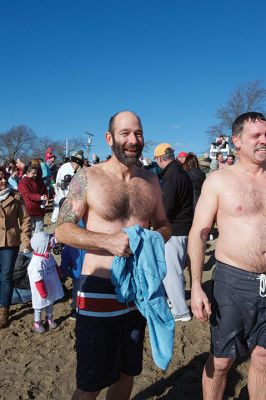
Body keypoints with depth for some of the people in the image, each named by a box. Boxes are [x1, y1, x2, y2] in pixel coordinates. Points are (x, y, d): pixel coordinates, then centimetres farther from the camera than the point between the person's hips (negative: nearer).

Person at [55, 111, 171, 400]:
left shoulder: (151, 181, 5)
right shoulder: (87, 178, -8)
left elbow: (163, 224, 14)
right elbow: (62, 230, -9)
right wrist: (108, 240, -24)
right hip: (99, 290, -4)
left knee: (127, 372, 23)